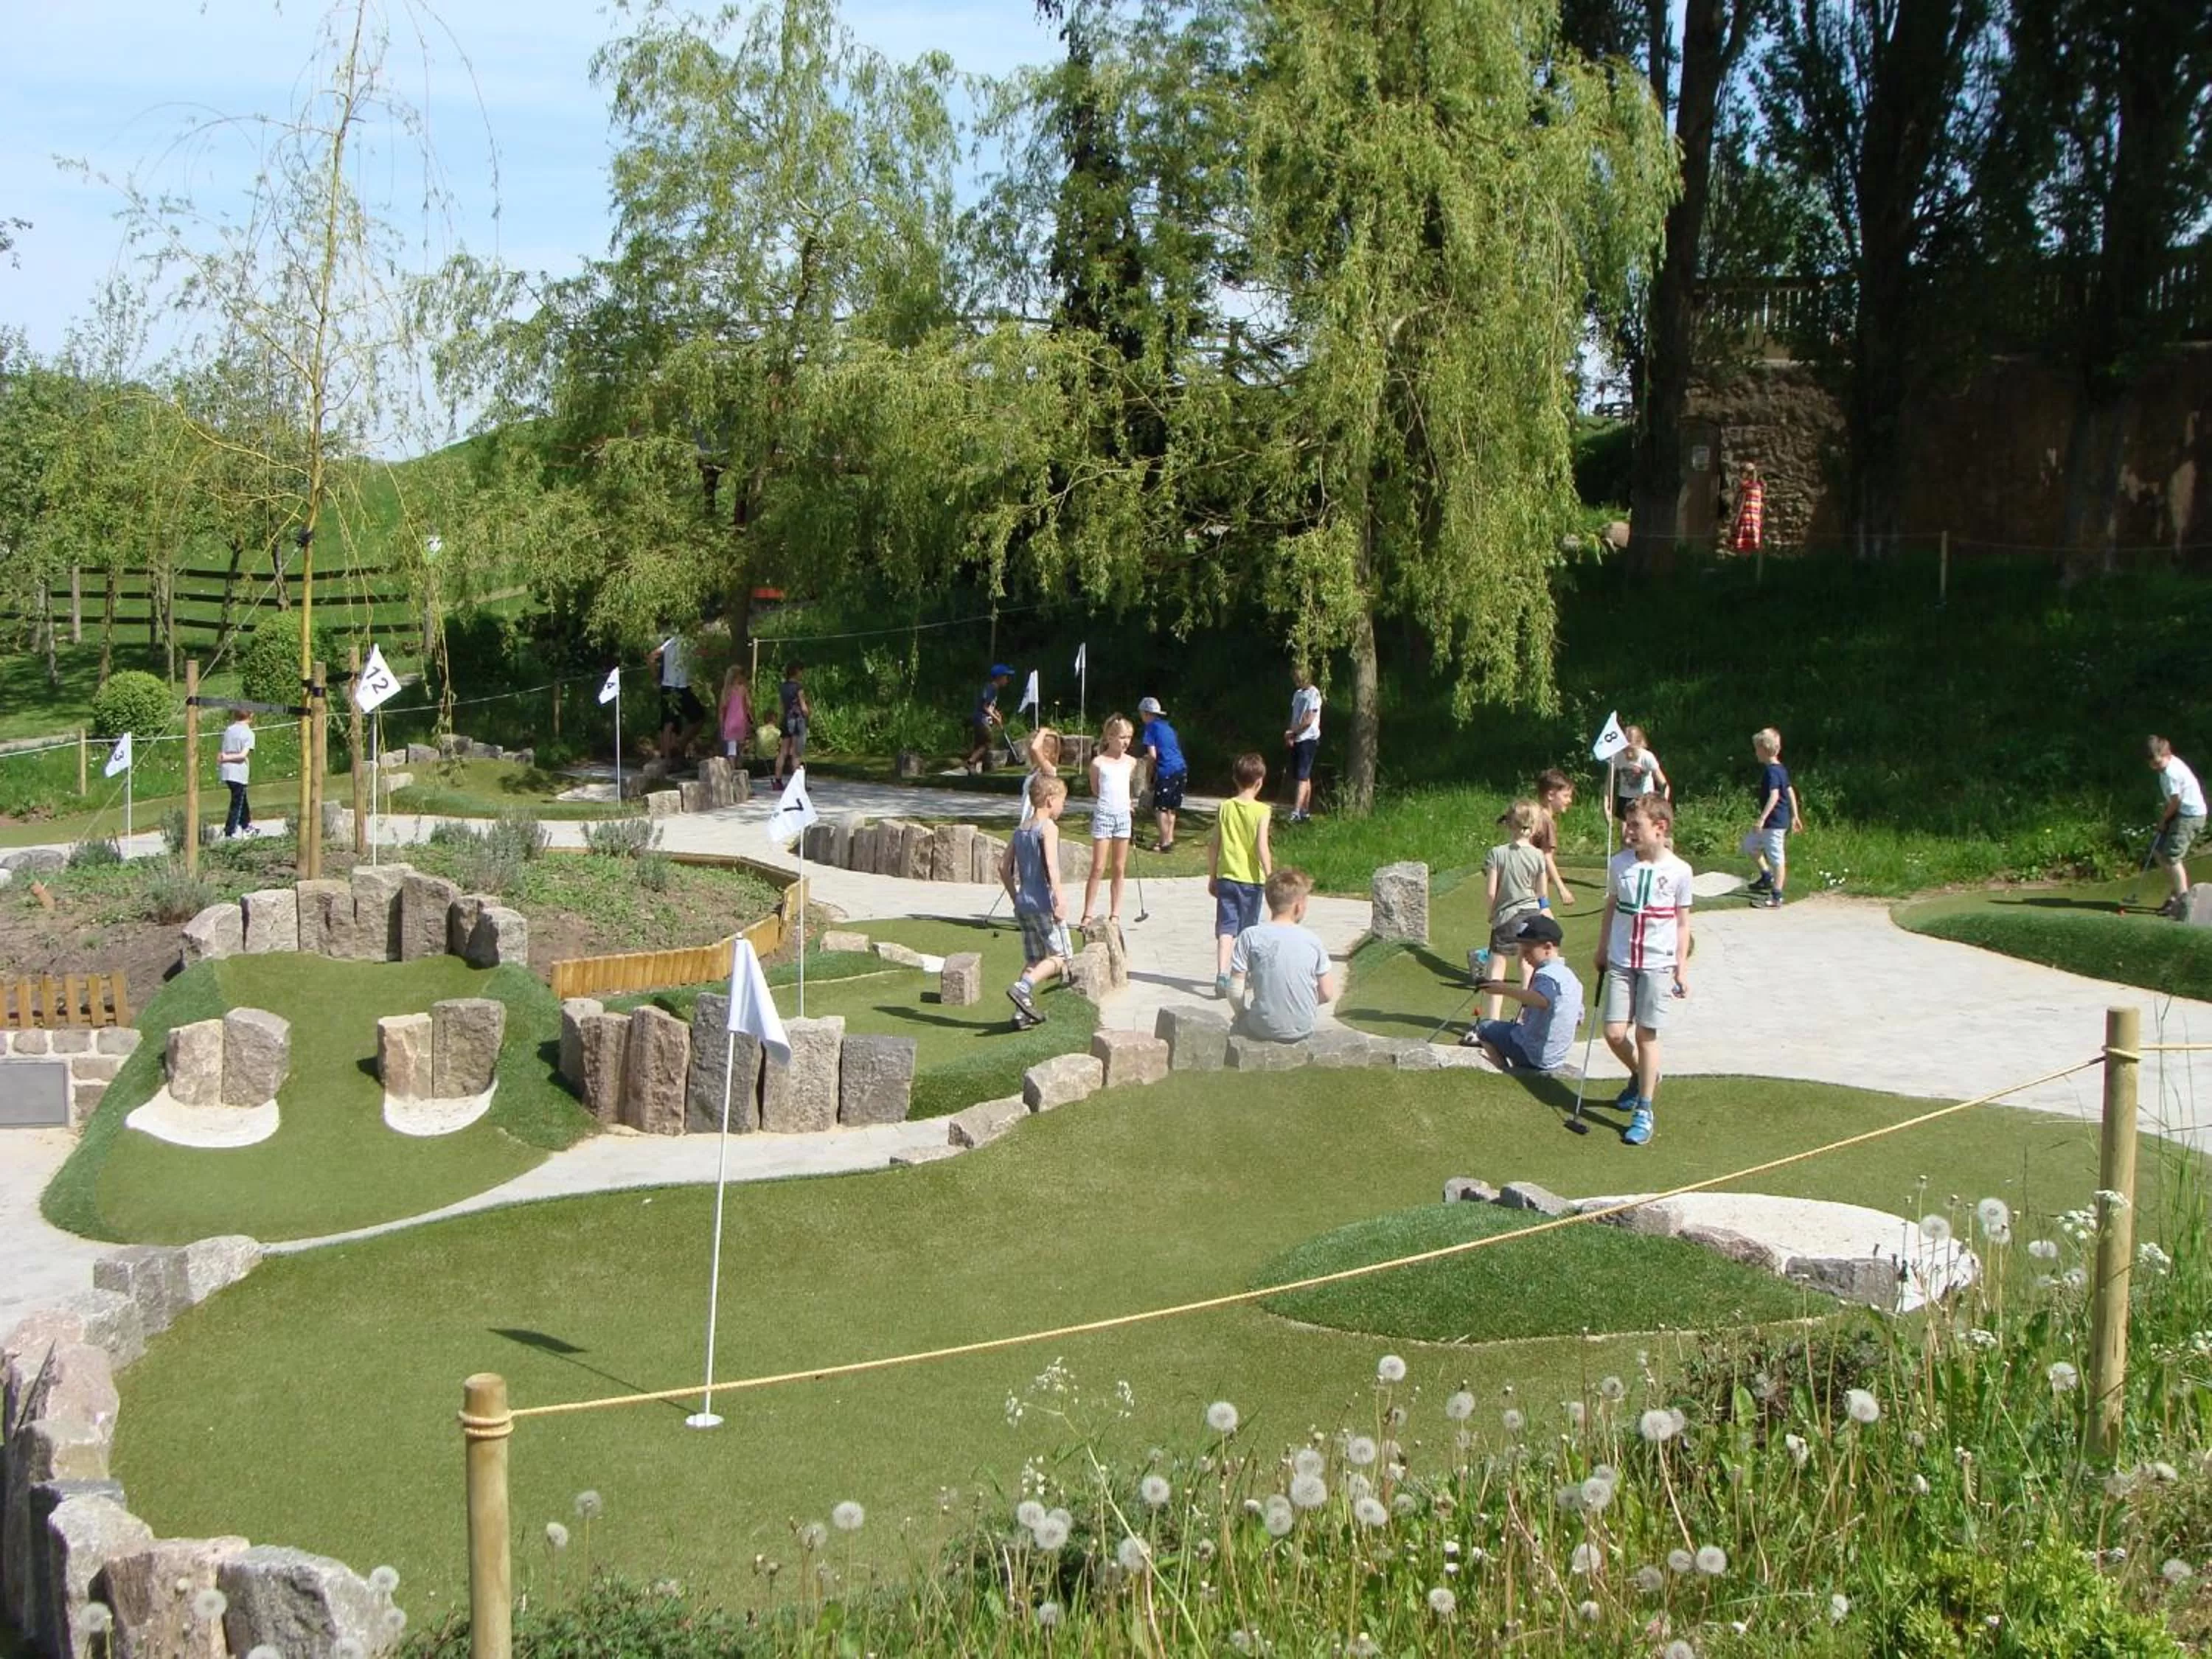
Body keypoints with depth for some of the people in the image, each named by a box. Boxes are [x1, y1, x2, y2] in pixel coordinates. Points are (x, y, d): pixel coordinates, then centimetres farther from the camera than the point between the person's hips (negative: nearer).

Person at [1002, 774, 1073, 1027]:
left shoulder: (1019, 831, 13)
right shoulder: (1049, 828, -9)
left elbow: (1004, 868, 14)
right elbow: (1051, 866, -22)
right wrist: (1060, 899, -26)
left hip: (1023, 904, 8)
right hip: (1044, 904, -8)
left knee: (1033, 960, 14)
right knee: (1060, 956, -1)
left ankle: (1023, 1013, 9)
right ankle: (1022, 988, -20)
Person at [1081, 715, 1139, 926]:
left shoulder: (1131, 762, 7)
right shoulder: (1098, 763, -4)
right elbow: (1095, 792, 4)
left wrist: (1127, 803, 9)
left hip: (1123, 816, 4)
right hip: (1103, 815, -4)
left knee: (1119, 868, 7)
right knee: (1098, 868, -6)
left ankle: (1115, 914, 12)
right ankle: (1088, 914, -1)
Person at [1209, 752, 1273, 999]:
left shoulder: (1225, 807, 3)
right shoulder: (1262, 811, -8)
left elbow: (1215, 845, 6)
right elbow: (1262, 847, -15)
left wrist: (1212, 877, 15)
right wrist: (1270, 879, -10)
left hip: (1226, 877, 2)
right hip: (1251, 879, -2)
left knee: (1226, 928, -4)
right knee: (1247, 931, 13)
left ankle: (1222, 974, -22)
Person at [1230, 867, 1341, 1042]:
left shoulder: (1250, 936, -10)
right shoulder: (1313, 942, -6)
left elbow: (1236, 991, -11)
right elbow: (1327, 994, -2)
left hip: (1264, 1029, -1)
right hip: (1303, 1030, 1)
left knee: (1239, 1020, 31)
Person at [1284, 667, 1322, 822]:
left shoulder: (1313, 694, -12)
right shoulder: (1297, 694, 14)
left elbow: (1309, 721, -17)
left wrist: (1292, 732, -8)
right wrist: (1291, 734, -1)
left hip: (1308, 739, -8)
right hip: (1297, 740, 8)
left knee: (1302, 777, -13)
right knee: (1303, 776, 11)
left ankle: (1296, 813, -20)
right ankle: (1305, 812, 17)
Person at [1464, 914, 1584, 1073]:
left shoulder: (1546, 974, -19)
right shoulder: (1571, 977, 11)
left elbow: (1542, 1000, -43)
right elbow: (1578, 1019, 22)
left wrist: (1505, 989, -44)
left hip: (1533, 1056, -10)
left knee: (1485, 1028, 6)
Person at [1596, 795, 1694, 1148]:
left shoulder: (1678, 871, -8)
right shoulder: (1620, 864, -1)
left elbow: (1682, 923, 0)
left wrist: (1681, 969, -1)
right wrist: (1602, 952, 17)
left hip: (1657, 964, -3)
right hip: (1620, 962, 3)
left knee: (1646, 1035, -1)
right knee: (1614, 1033, -2)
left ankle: (1644, 1111, 9)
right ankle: (1640, 1076, 30)